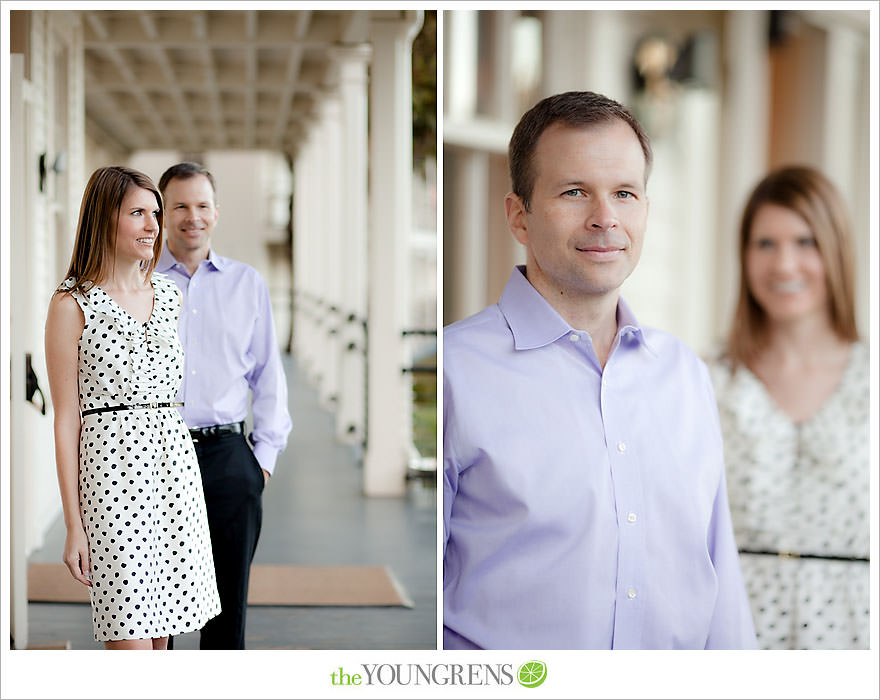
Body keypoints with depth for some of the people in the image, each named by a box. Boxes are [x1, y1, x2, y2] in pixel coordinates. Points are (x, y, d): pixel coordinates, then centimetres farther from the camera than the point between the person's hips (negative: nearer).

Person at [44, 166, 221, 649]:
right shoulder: (72, 305, -3)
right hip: (112, 468, -5)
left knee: (161, 635, 7)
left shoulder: (169, 297, 14)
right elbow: (66, 419, -4)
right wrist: (73, 525, -8)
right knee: (130, 644, -8)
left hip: (174, 463, 6)